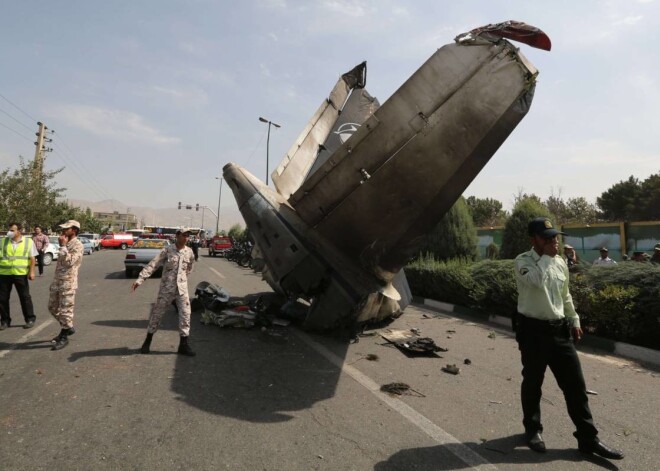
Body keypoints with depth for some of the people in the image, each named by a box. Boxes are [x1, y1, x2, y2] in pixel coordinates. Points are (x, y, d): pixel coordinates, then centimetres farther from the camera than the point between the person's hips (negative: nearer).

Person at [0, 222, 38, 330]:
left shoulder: (28, 242, 1)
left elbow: (32, 258, 1)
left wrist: (32, 271, -6)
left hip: (21, 274, -2)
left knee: (25, 297, 5)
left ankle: (30, 319, 15)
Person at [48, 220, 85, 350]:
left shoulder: (78, 245, -14)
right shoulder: (65, 244, 15)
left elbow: (69, 262, -26)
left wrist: (63, 246, -20)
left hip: (68, 283, -10)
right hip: (57, 281, 10)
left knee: (65, 310, -2)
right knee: (52, 307, 17)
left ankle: (64, 337, 9)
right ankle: (68, 328, 32)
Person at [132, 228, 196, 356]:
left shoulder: (189, 252, 1)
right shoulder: (167, 250, -9)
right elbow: (152, 265, -13)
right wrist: (140, 279, -20)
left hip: (182, 288, 2)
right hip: (166, 287, -2)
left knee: (185, 314, -1)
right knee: (157, 313, 9)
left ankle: (184, 344, 9)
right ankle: (148, 341, 28)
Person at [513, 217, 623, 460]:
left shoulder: (560, 263, 8)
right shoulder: (523, 261, -12)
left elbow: (565, 295, 18)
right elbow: (537, 280, -33)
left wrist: (574, 321, 19)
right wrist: (547, 255, -20)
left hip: (560, 330, 5)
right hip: (533, 330, -5)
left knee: (575, 384, 9)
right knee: (532, 383, 10)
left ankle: (588, 438, 23)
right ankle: (533, 429, 29)